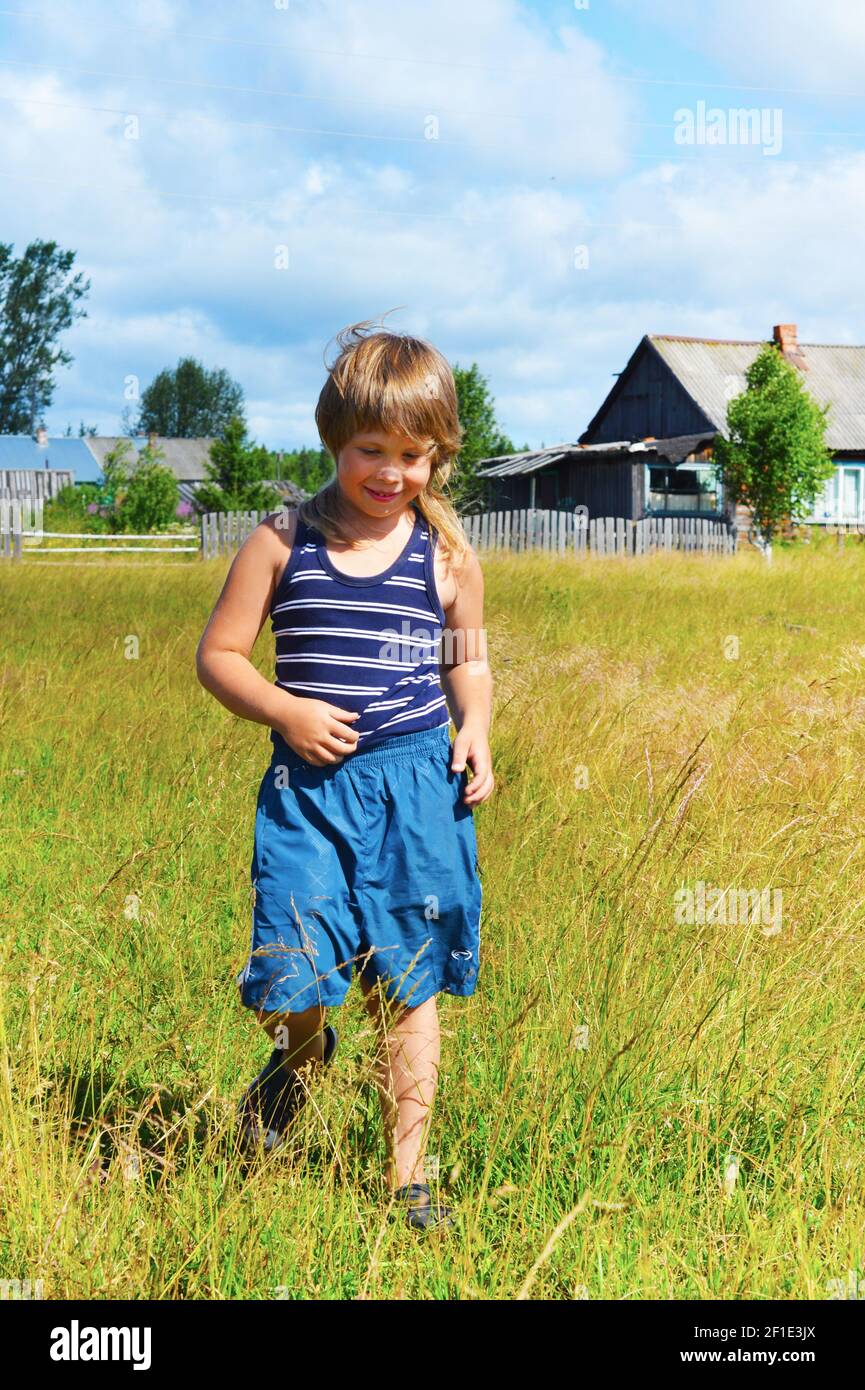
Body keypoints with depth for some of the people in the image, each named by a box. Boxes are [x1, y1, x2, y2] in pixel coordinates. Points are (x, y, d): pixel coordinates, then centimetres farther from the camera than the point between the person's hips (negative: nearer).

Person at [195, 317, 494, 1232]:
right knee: (286, 976, -8)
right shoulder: (282, 541, -1)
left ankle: (407, 1169, 21)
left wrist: (475, 730, 0)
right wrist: (286, 710, -13)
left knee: (408, 985, 6)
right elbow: (218, 655, 3)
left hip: (417, 787, 1)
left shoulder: (447, 555, 3)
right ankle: (302, 1053, 31)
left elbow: (468, 657, 18)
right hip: (308, 787, -1)